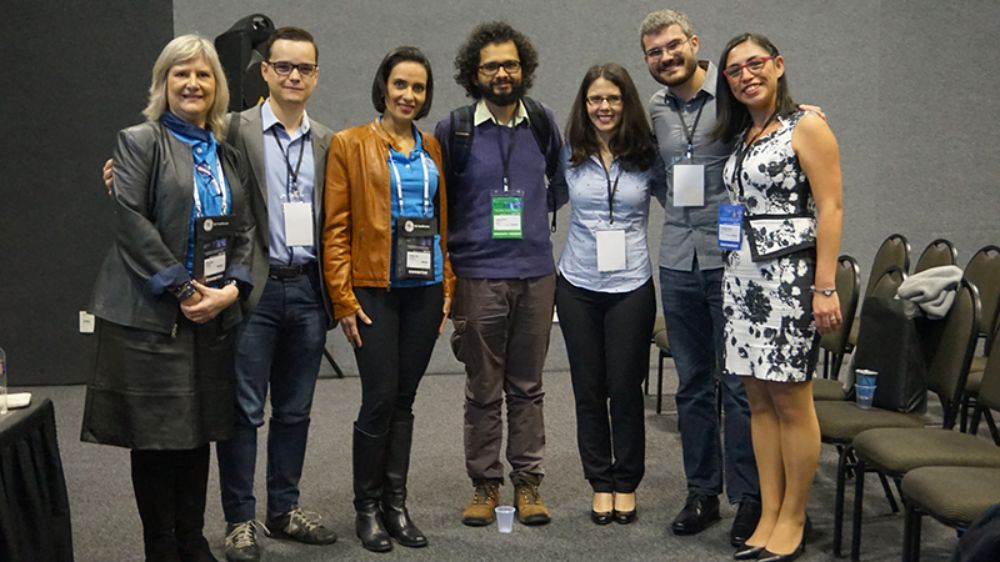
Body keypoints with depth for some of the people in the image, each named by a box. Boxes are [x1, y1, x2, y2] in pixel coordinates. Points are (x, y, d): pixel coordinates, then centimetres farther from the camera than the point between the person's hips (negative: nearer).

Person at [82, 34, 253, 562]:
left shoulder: (227, 154, 14)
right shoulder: (139, 141, -2)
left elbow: (243, 228, 11)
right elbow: (131, 220, -12)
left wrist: (231, 287, -5)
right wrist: (182, 290, -14)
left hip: (213, 314, 5)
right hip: (152, 314, -5)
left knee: (200, 430, 9)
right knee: (156, 434, 1)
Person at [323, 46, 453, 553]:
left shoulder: (431, 148, 12)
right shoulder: (348, 144, -2)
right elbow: (335, 228, -5)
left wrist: (447, 286, 9)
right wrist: (343, 298, -10)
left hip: (424, 290, 4)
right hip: (374, 289, -4)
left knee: (404, 400, 9)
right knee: (379, 400, -4)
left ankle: (396, 504, 19)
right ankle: (367, 508, 13)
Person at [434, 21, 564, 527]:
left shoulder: (542, 123, 6)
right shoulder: (454, 130, -1)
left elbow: (560, 181, 23)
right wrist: (444, 269, 4)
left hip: (536, 275, 2)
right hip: (478, 276, -2)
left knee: (527, 386, 9)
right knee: (484, 390, 6)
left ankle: (527, 483, 19)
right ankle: (485, 484, 18)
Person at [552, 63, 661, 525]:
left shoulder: (647, 157, -1)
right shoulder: (570, 156, 3)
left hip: (631, 287, -1)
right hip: (578, 286, 2)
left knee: (625, 388, 4)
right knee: (589, 389, 8)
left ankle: (626, 483, 21)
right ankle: (600, 482, 23)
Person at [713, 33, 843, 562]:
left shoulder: (806, 127, -3)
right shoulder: (740, 137, 17)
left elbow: (830, 208, -9)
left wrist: (826, 288, -16)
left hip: (789, 275, -7)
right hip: (742, 277, 7)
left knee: (791, 401, -1)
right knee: (759, 400, 8)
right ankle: (768, 515, 16)